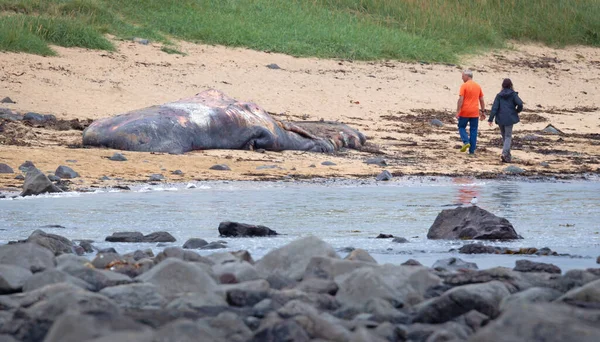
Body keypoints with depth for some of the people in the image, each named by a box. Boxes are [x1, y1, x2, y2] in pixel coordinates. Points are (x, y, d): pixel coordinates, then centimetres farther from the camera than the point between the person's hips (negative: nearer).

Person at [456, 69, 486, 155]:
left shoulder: (464, 86, -8)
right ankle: (472, 151, 7)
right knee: (473, 131, 7)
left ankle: (466, 142, -9)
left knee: (461, 127, 13)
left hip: (465, 112, -4)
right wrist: (483, 112, 18)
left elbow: (461, 99, -14)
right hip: (475, 113, 4)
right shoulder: (478, 86, 9)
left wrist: (458, 111, -13)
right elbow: (481, 100, 12)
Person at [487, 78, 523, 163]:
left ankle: (507, 156, 21)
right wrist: (517, 111, 7)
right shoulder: (513, 94, -3)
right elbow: (520, 104, -15)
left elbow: (494, 107, -3)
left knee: (504, 136, 15)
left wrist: (490, 119, -5)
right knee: (508, 137, -2)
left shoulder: (499, 95, 3)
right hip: (509, 118, -3)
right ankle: (505, 153, -24)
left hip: (500, 119, 3)